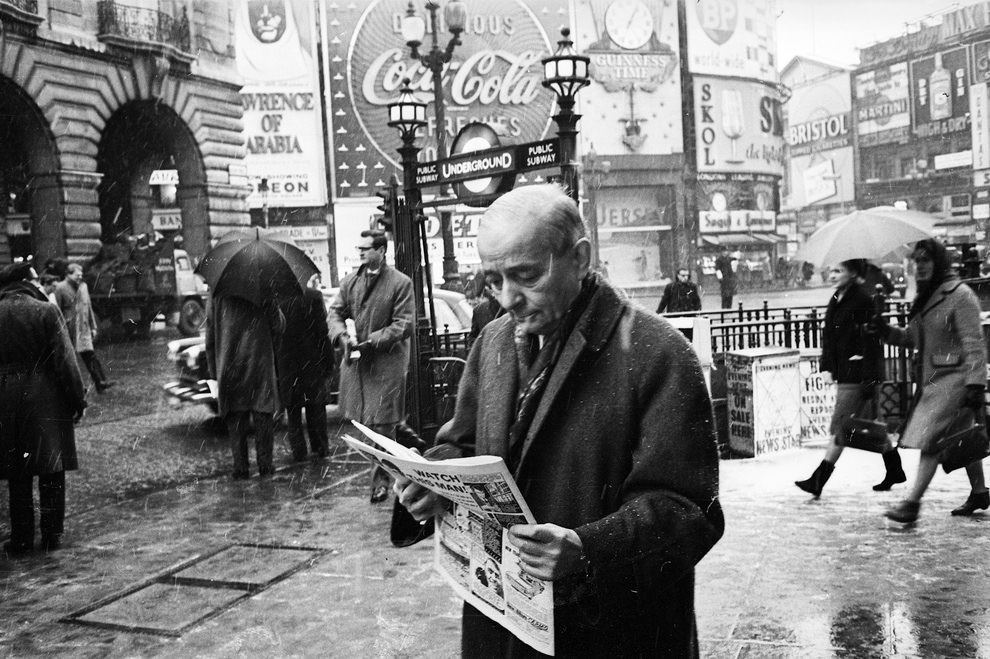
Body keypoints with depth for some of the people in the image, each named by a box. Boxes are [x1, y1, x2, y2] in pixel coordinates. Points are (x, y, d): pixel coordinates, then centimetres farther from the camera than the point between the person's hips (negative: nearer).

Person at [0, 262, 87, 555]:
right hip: (46, 399, -3)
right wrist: (78, 399, -4)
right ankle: (52, 534, 13)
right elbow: (65, 360, -11)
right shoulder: (46, 311, -9)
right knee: (51, 470, 7)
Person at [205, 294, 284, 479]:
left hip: (229, 365, 1)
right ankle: (265, 464, 11)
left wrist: (214, 371, 12)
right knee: (263, 416, 8)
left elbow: (210, 334, 5)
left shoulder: (218, 294, 1)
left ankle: (240, 467, 7)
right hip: (260, 363, -1)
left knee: (236, 420, 7)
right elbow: (278, 325, -2)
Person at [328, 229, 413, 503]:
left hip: (386, 362, -5)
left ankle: (381, 479, 7)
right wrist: (342, 335, -9)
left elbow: (403, 326, -10)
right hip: (355, 360, 5)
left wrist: (371, 342, -18)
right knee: (364, 420, 12)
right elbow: (336, 312, 12)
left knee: (382, 424, -3)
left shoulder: (400, 283, -7)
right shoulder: (350, 281, 10)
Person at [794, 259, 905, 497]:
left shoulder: (863, 301, -14)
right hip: (844, 372, 9)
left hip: (858, 373, -9)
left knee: (840, 426, -8)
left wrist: (869, 378, -19)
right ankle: (894, 470, 30)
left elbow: (872, 342, -17)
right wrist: (828, 366, 10)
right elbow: (829, 336, 17)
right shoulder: (836, 300, 12)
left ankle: (818, 480, -7)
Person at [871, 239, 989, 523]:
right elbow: (911, 338, 20)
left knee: (930, 438, -13)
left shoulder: (960, 294, -11)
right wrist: (886, 330, 1)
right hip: (929, 378, 8)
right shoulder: (923, 297, 14)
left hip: (953, 377, -8)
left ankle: (913, 502, -14)